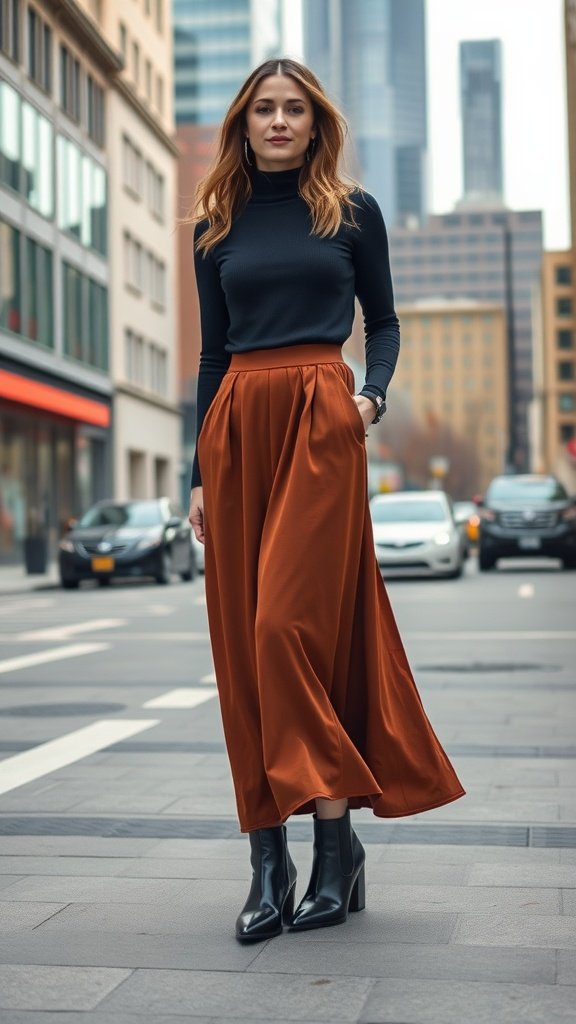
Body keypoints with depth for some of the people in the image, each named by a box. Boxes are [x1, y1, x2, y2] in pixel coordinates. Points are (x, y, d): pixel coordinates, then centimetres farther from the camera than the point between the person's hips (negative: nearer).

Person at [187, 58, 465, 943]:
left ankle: (336, 832, -3)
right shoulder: (216, 227, 16)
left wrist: (373, 394, -7)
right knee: (240, 637, -1)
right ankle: (269, 858, 5)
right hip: (236, 425, 4)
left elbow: (383, 320, 13)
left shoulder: (353, 211, 10)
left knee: (292, 620, -14)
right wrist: (200, 472, 9)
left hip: (320, 420, -3)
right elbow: (213, 351, 15)